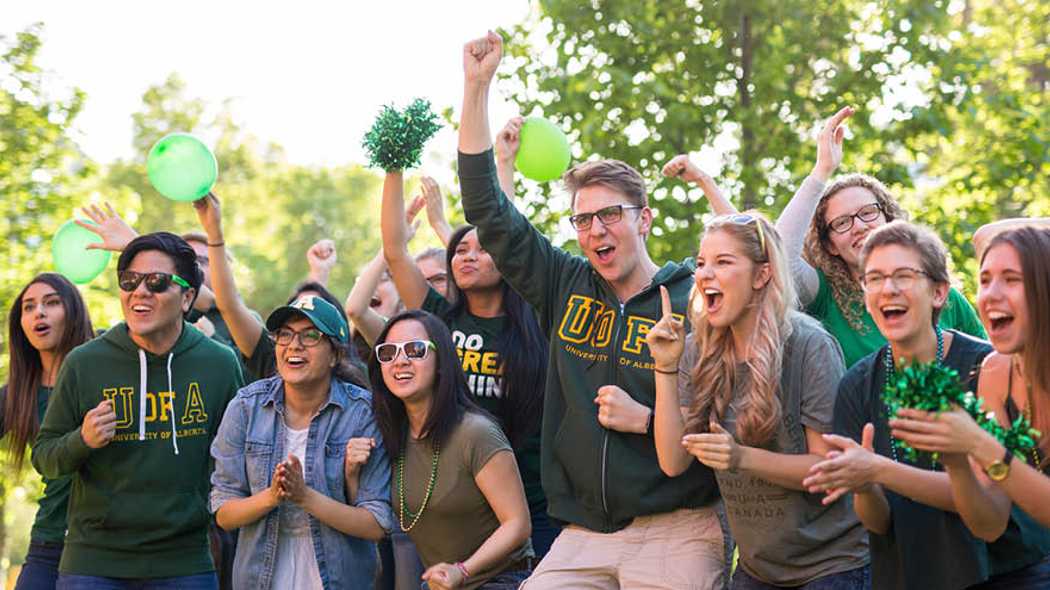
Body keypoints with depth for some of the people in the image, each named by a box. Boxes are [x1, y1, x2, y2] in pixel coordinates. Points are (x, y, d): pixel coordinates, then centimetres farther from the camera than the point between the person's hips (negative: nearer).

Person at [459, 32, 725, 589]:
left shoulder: (694, 303, -3)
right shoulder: (567, 287, 9)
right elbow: (487, 210, 9)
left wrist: (646, 419, -13)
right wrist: (476, 85, 6)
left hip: (677, 533, -4)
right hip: (583, 535, 4)